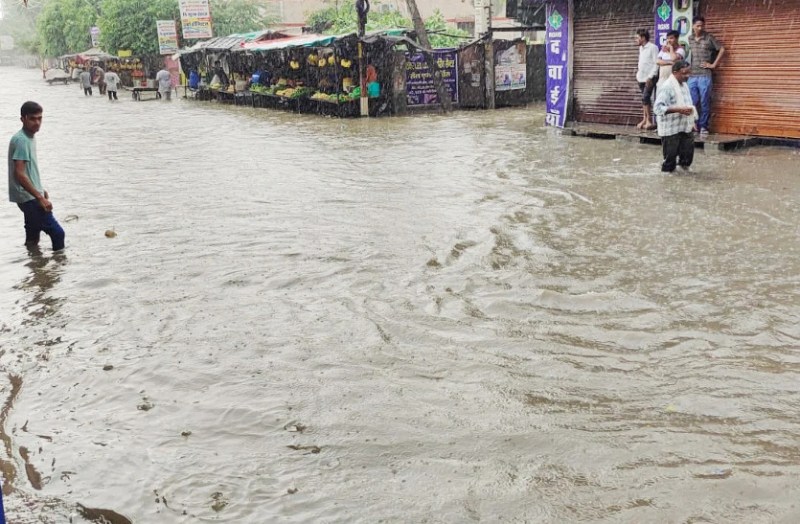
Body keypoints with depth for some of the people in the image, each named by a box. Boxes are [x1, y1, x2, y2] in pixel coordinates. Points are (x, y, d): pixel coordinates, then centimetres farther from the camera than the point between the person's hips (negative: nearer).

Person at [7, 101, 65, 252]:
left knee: (33, 238, 15)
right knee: (57, 232, -9)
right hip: (28, 197, -10)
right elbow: (19, 174, -25)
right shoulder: (21, 140, -19)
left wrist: (40, 191, 24)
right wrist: (40, 197, -25)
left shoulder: (30, 137, 11)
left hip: (30, 196, 10)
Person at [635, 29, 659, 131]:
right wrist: (638, 72, 13)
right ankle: (645, 119, 15)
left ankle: (649, 121, -10)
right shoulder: (641, 48, 14)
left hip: (649, 78, -8)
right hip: (641, 78, 8)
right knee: (645, 99, 11)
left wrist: (650, 77, -19)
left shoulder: (653, 47, -10)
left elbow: (656, 64, -14)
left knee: (645, 98, -13)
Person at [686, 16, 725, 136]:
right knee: (693, 103, 4)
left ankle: (704, 127, 7)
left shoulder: (709, 38, -1)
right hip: (692, 76, 4)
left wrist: (714, 64, -1)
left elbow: (722, 49, 2)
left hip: (705, 76, -4)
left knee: (704, 103, -1)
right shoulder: (690, 38, 11)